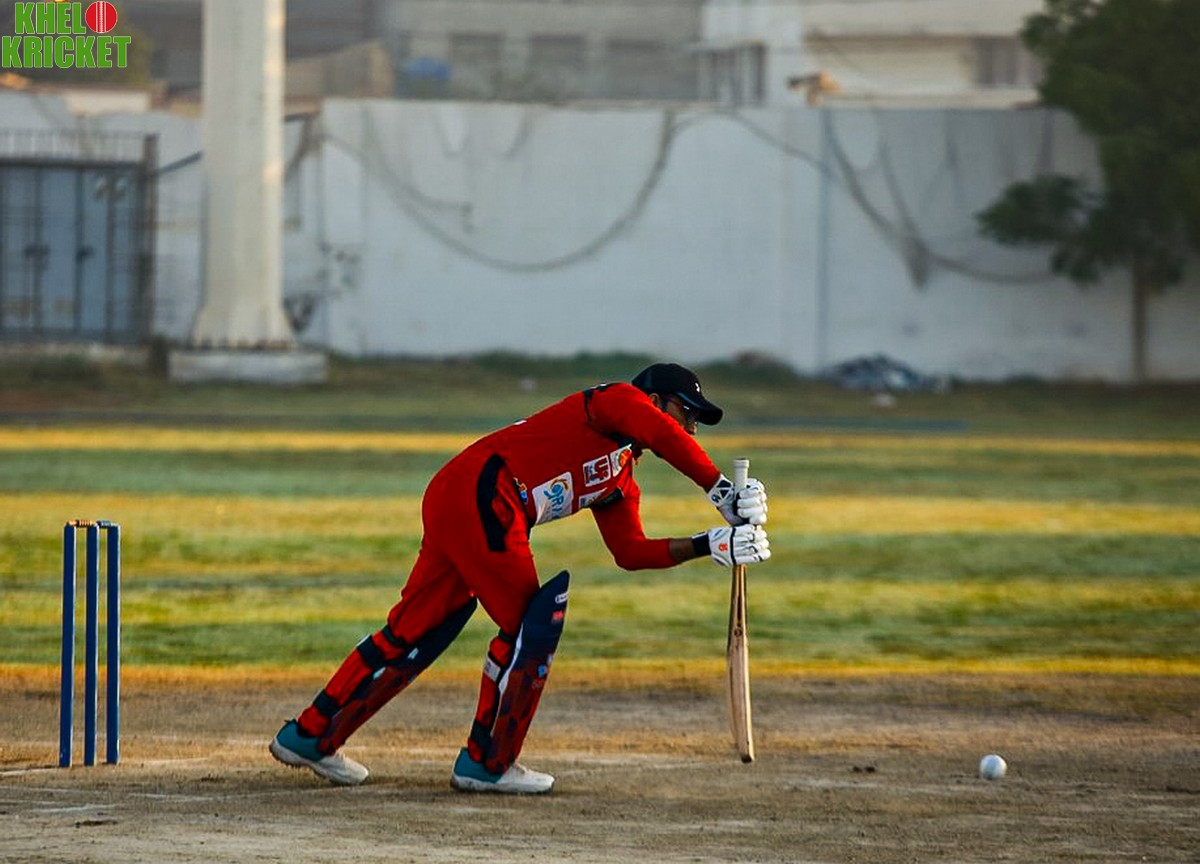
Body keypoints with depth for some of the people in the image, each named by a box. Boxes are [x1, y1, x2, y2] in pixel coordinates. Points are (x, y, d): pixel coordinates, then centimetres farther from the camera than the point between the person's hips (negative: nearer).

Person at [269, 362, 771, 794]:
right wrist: (723, 492, -21)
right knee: (531, 624, -5)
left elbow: (630, 552, 18)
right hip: (479, 495, -10)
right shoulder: (618, 400, 1)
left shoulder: (620, 484, 25)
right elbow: (665, 437, -20)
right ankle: (487, 764, 2)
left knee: (417, 629, 12)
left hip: (451, 502, 10)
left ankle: (311, 734, 16)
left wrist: (710, 545, 10)